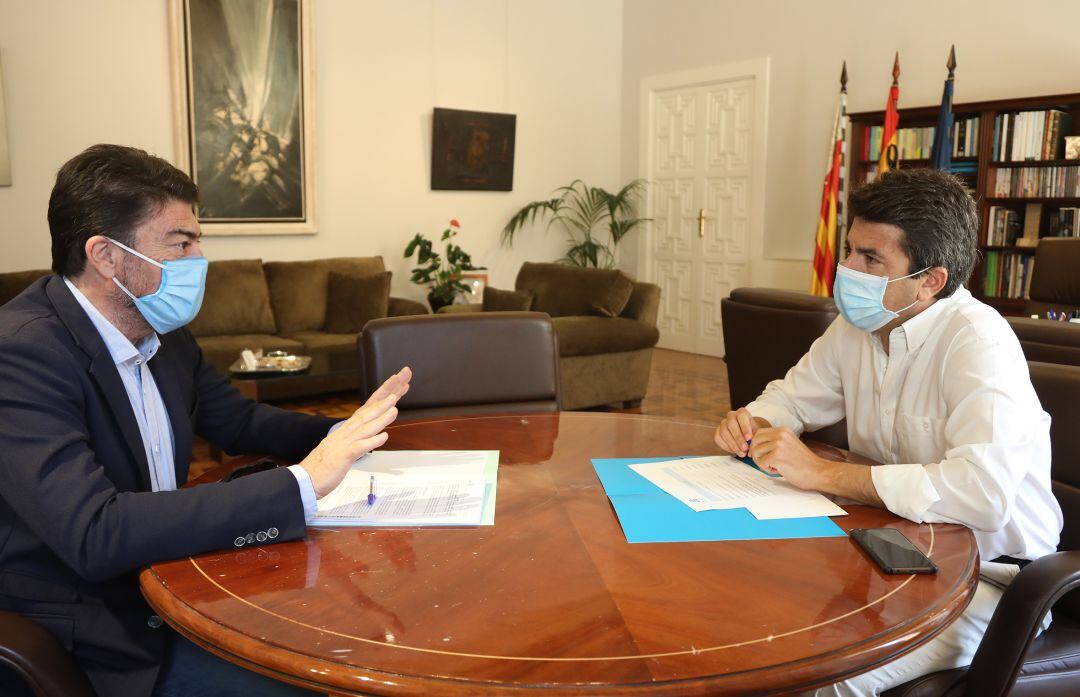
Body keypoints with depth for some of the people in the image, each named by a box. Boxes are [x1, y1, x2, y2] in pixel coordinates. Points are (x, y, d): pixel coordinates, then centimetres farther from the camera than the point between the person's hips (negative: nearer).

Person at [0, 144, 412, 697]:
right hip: (96, 646, -7)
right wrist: (301, 484, -33)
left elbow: (238, 421, 15)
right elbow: (94, 535, -34)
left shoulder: (164, 335, 1)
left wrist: (342, 436, -4)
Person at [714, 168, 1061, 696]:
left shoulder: (979, 342, -23)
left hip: (984, 572, -6)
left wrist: (822, 473, -33)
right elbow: (793, 395, 15)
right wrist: (753, 424, -10)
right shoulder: (858, 324, 0)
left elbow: (984, 491, -37)